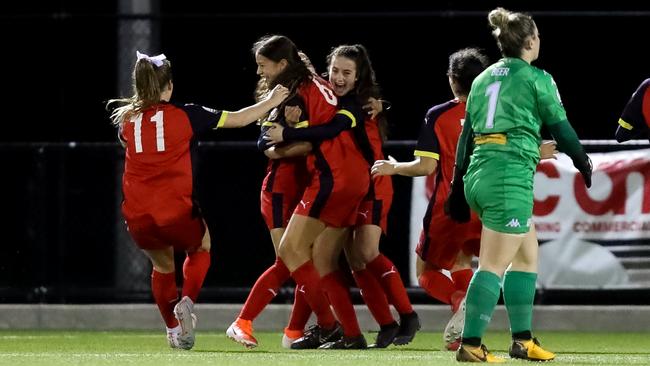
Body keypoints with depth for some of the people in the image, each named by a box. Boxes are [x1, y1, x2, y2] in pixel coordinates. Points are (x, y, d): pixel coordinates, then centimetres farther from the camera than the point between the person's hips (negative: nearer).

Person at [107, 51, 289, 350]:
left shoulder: (126, 120, 4)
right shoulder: (186, 115, -4)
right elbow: (240, 119, 4)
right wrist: (271, 102, 19)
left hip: (138, 220, 3)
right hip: (176, 214, -3)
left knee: (162, 266, 29)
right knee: (200, 247, 28)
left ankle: (173, 331, 29)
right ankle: (187, 302, 5)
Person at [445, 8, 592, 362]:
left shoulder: (483, 79, 16)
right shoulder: (536, 78, -3)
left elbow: (466, 135, 17)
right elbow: (560, 127, 2)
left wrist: (458, 187, 19)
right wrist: (583, 161, 19)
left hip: (478, 173, 8)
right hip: (511, 176, -8)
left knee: (527, 253, 17)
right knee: (494, 265, -7)